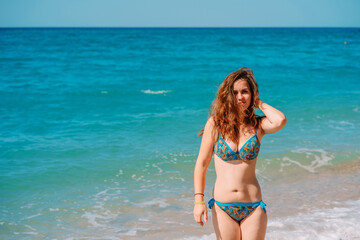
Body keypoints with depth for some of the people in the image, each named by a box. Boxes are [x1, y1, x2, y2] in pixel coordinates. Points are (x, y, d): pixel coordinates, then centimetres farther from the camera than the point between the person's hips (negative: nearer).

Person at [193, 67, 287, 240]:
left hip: (253, 207, 1)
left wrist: (258, 103, -5)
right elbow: (202, 164, 1)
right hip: (222, 208, 0)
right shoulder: (215, 123, -1)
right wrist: (199, 200, -6)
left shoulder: (258, 125, 2)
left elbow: (280, 121, -21)